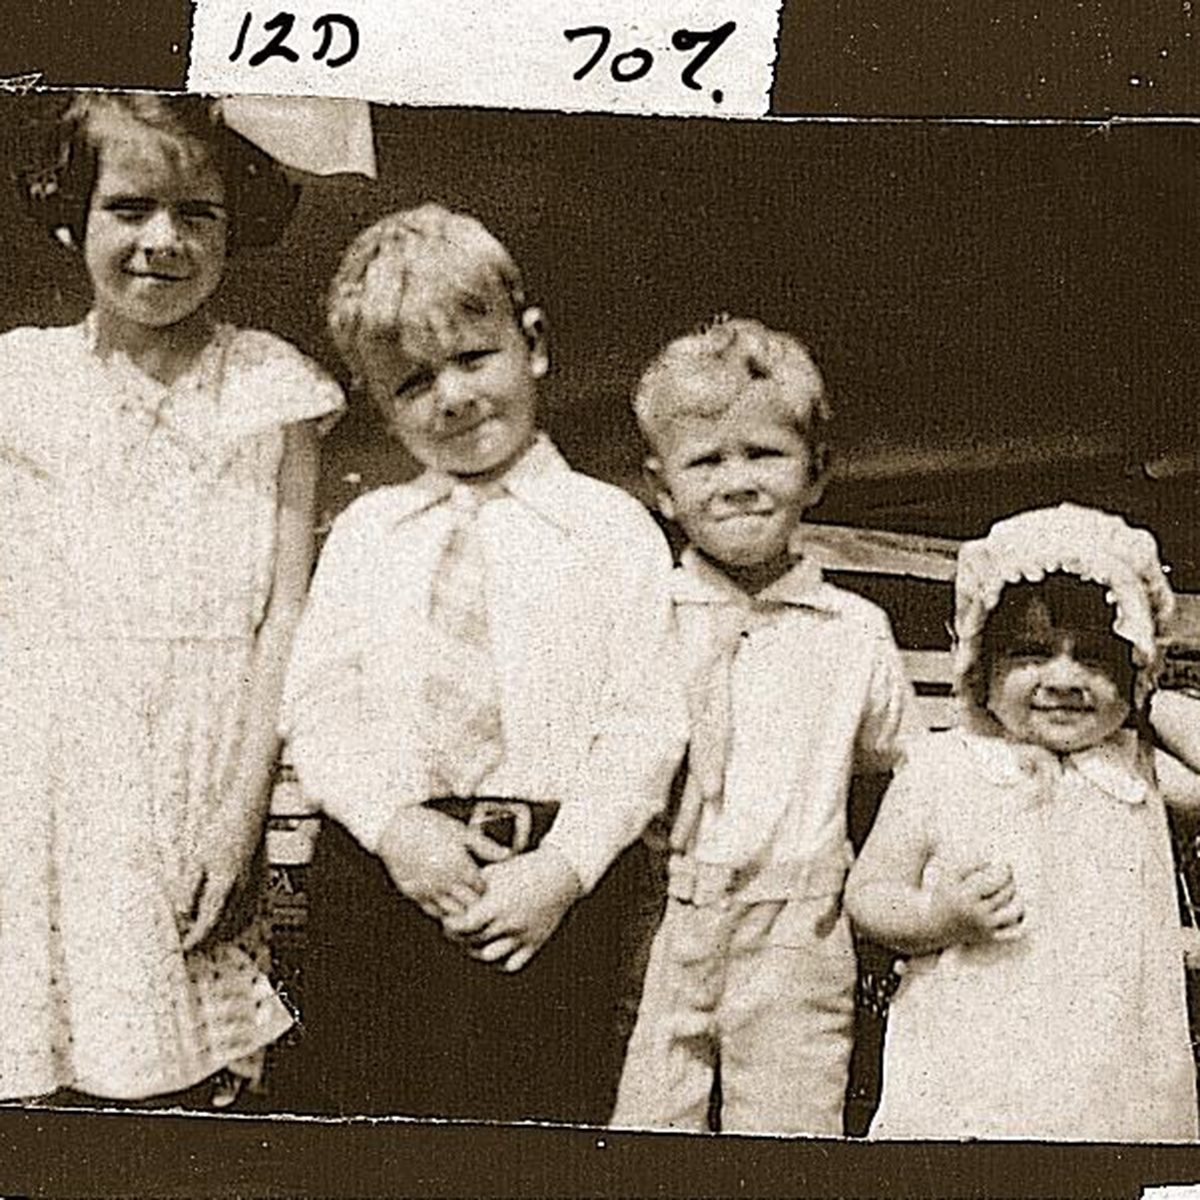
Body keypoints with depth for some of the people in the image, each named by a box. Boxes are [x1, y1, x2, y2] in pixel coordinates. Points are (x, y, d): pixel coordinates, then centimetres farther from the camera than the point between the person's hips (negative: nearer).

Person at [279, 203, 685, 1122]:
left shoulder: (614, 529, 2)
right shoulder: (364, 533, 12)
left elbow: (645, 722, -4)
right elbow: (318, 707, 5)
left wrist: (563, 866, -14)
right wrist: (392, 823, -10)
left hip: (555, 883, -2)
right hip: (383, 865, 3)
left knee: (541, 1109, 3)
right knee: (356, 1095, 11)